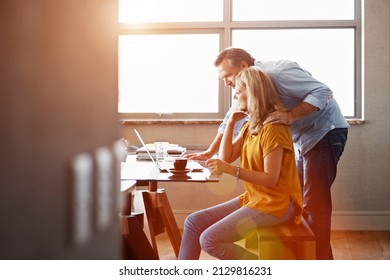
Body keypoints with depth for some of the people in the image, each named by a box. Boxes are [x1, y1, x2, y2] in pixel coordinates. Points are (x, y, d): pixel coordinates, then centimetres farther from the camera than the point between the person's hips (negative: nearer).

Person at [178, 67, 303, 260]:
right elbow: (226, 158, 7)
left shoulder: (273, 128, -17)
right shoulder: (250, 126, 13)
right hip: (253, 198, 10)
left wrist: (231, 170, -28)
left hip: (274, 204, -10)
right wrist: (231, 122, 2)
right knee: (194, 222, 1)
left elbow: (270, 179, -21)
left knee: (210, 240, -19)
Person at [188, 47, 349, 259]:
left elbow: (323, 92, -26)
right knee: (299, 200, 12)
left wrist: (290, 116, -37)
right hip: (302, 139, 9)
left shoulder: (278, 73, -23)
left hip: (325, 132, -9)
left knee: (315, 202, -10)